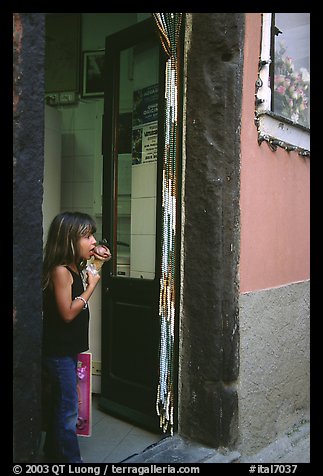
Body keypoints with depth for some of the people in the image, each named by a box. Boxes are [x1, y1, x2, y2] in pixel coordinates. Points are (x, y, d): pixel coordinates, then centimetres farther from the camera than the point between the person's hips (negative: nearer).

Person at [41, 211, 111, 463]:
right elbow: (68, 313, -23)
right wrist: (91, 285, -15)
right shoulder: (60, 271, -21)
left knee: (58, 407, 21)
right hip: (58, 351, -9)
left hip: (68, 349, 9)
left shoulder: (75, 268, 5)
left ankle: (54, 455, 37)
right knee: (67, 412, 0)